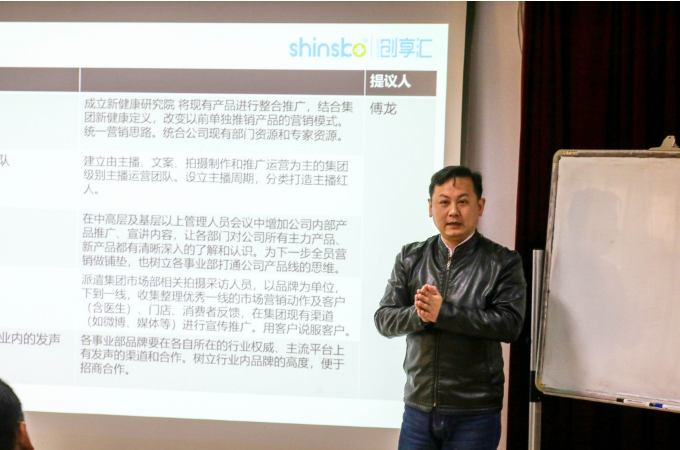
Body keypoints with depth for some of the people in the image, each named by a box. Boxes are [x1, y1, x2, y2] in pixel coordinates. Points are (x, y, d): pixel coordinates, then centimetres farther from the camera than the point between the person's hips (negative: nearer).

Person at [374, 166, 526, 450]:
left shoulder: (503, 262, -2)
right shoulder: (410, 258, 8)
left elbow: (510, 324, -14)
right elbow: (383, 320, 3)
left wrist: (443, 312, -20)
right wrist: (418, 315, -19)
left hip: (475, 414, -3)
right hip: (418, 409, 3)